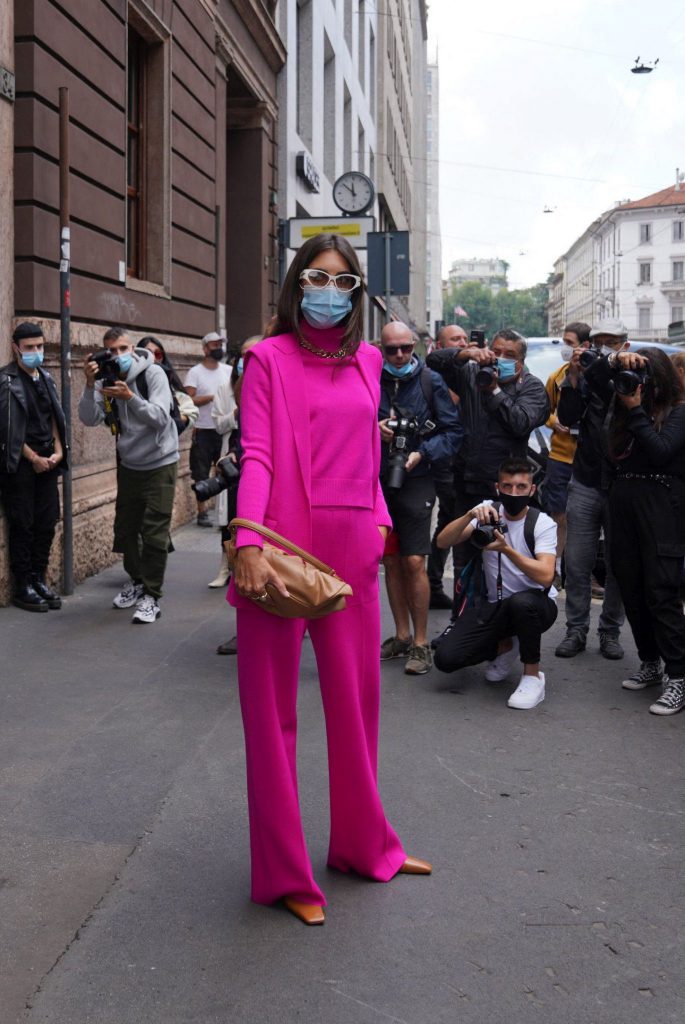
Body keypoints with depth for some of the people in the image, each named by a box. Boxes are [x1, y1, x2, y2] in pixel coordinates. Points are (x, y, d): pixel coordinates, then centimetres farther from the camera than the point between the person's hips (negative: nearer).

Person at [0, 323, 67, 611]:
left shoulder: (46, 378, 12)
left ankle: (39, 578, 17)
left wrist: (58, 451, 0)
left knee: (47, 522, 6)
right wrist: (33, 458, -10)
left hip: (46, 461, 6)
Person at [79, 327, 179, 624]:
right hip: (128, 464, 5)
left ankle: (151, 596, 4)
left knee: (154, 532, -6)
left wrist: (130, 397, -37)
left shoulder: (153, 374, -15)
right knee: (125, 529, 13)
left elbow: (161, 417, -25)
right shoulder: (106, 381, -4)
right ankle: (136, 580, 34)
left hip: (159, 463, -5)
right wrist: (90, 385, -28)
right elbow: (90, 419, -15)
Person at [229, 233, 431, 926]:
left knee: (357, 698, 14)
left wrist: (379, 521, 9)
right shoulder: (269, 357, -1)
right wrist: (248, 543, -21)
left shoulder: (367, 361, 14)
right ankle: (284, 872, 14)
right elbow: (256, 454, -10)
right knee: (273, 710, 2)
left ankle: (362, 843, 33)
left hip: (352, 548, 5)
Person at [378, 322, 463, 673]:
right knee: (390, 561, 11)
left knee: (413, 562, -9)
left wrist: (423, 454, -14)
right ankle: (401, 635, 24)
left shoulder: (430, 381, -2)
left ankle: (421, 643, 3)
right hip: (377, 482, 3)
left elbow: (453, 430, 0)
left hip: (416, 482, -3)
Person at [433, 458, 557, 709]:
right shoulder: (488, 510, -3)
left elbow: (545, 576, -27)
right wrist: (471, 515, -30)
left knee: (521, 602, -41)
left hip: (535, 605, -3)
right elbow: (443, 541, -14)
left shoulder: (543, 524, -12)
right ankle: (503, 647, 15)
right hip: (494, 606, 3)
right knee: (446, 658, -16)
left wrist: (506, 549, -36)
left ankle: (532, 675, -15)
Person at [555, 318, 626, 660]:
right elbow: (567, 419, -4)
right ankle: (576, 629, 13)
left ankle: (610, 631, 17)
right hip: (585, 483, 2)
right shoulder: (585, 378, 7)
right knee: (576, 563, 3)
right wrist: (573, 380, -15)